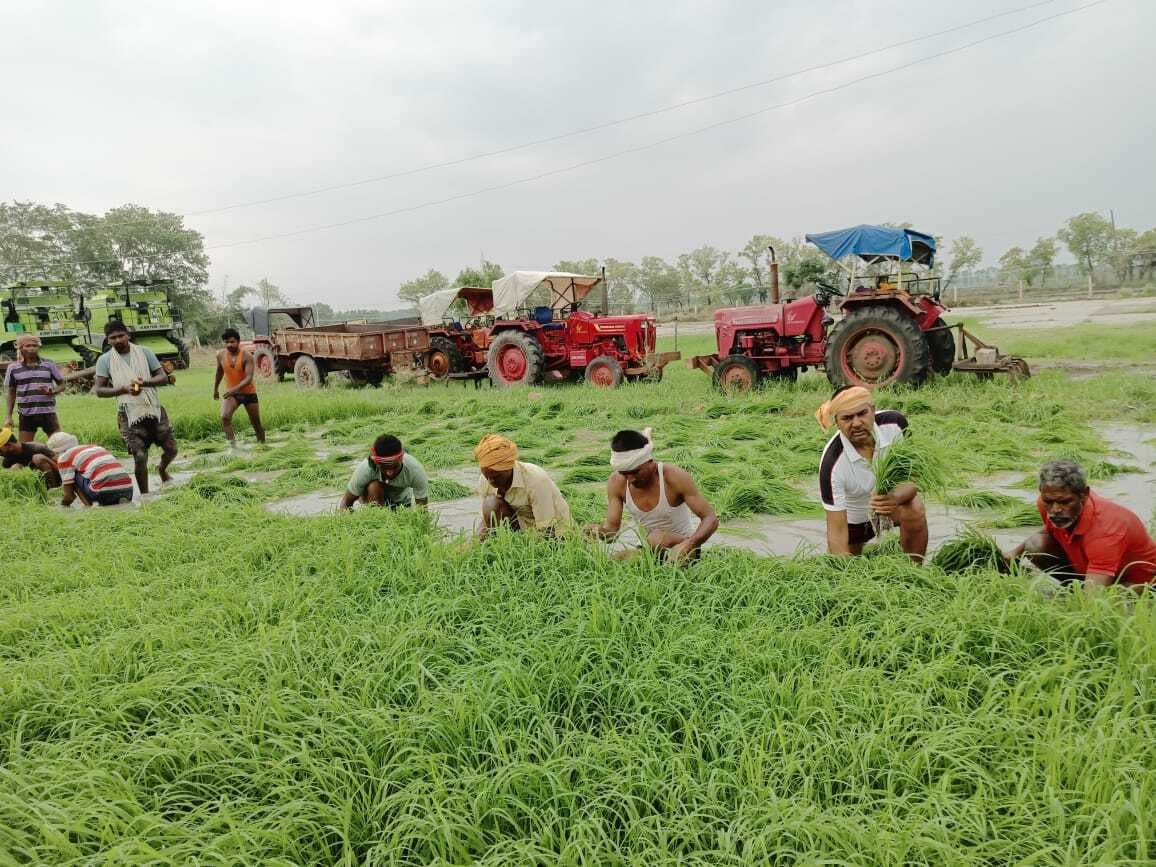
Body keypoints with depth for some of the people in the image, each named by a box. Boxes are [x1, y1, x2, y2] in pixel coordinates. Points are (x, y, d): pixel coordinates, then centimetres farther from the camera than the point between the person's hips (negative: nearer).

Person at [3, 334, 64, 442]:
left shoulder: (49, 365, 3)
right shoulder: (13, 368, 5)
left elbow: (62, 385, 9)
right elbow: (11, 393, 10)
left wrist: (51, 392, -14)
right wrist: (9, 416, 5)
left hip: (48, 413, -1)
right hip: (26, 415, 1)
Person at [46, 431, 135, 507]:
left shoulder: (64, 457, 13)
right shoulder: (96, 447, 30)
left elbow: (69, 496, 12)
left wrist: (63, 504, 33)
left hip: (105, 492, -5)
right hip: (128, 490, 5)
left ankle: (89, 507, 2)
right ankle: (121, 502, 6)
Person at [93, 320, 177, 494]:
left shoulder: (145, 352, 4)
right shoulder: (105, 360, 1)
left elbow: (164, 378, 0)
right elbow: (98, 390, -3)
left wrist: (145, 383, -20)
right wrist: (124, 389, -19)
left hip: (154, 409, 2)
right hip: (129, 414, -2)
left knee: (171, 449, 3)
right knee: (140, 457, -7)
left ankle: (162, 469, 37)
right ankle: (145, 496, 7)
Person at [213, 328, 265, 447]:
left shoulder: (247, 356, -19)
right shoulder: (221, 355, -6)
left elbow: (249, 378, -27)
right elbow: (219, 372, 14)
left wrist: (235, 388, -41)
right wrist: (216, 389, 24)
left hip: (248, 393, -2)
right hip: (230, 393, 2)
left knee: (256, 423, 8)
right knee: (224, 417, -24)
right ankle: (232, 445, -19)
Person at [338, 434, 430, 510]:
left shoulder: (415, 469, -34)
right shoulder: (365, 469, -34)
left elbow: (422, 508, -29)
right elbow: (346, 503, -23)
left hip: (401, 502, 1)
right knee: (373, 486, -33)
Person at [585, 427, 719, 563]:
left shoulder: (675, 477, -23)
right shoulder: (616, 483, -11)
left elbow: (711, 519, -21)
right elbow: (612, 527, -9)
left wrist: (690, 543, -41)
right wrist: (600, 531, -34)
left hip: (682, 546, -5)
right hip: (649, 548, 5)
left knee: (658, 539, -35)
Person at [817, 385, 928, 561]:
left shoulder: (895, 423, -27)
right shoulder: (832, 464, -36)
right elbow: (837, 530, -32)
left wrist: (896, 497, -43)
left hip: (893, 494, 1)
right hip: (853, 517, -1)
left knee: (915, 513, -30)